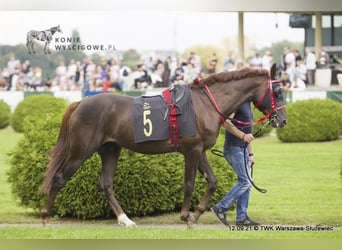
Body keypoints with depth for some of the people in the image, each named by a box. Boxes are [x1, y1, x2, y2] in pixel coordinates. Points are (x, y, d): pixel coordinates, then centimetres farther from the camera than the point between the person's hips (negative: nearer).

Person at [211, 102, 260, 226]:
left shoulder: (247, 104, 18)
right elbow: (226, 122, -26)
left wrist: (250, 154, 23)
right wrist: (243, 136, -32)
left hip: (242, 149, 10)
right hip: (234, 148, -10)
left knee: (246, 183, 8)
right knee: (245, 182, -12)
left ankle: (242, 218, 10)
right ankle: (220, 208, -6)